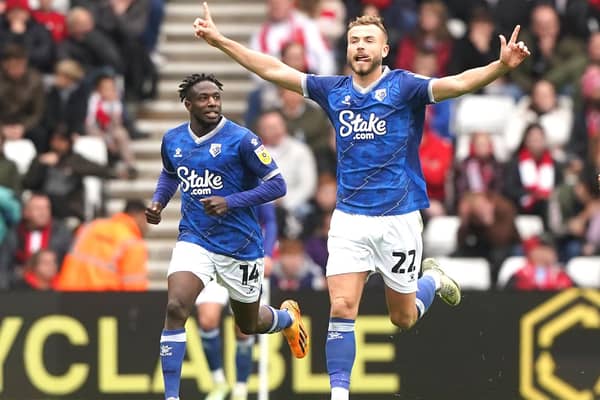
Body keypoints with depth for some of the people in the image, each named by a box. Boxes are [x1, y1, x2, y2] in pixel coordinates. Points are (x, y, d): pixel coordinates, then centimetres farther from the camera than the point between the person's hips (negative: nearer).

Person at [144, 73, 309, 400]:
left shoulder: (241, 140, -14)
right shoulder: (173, 140, 2)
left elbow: (277, 185, -13)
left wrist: (231, 202, -23)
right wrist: (158, 202, 5)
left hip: (240, 246, -2)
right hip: (194, 240, 2)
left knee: (249, 325, 15)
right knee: (175, 308, -22)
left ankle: (288, 317, 53)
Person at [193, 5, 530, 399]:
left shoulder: (403, 86, -6)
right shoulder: (334, 90, 5)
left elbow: (456, 83, -21)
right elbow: (275, 70, 8)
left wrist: (501, 66, -39)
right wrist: (219, 40, 6)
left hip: (399, 218, -2)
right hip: (349, 218, 3)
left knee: (403, 319, 10)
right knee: (342, 308, -10)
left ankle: (433, 279, 41)